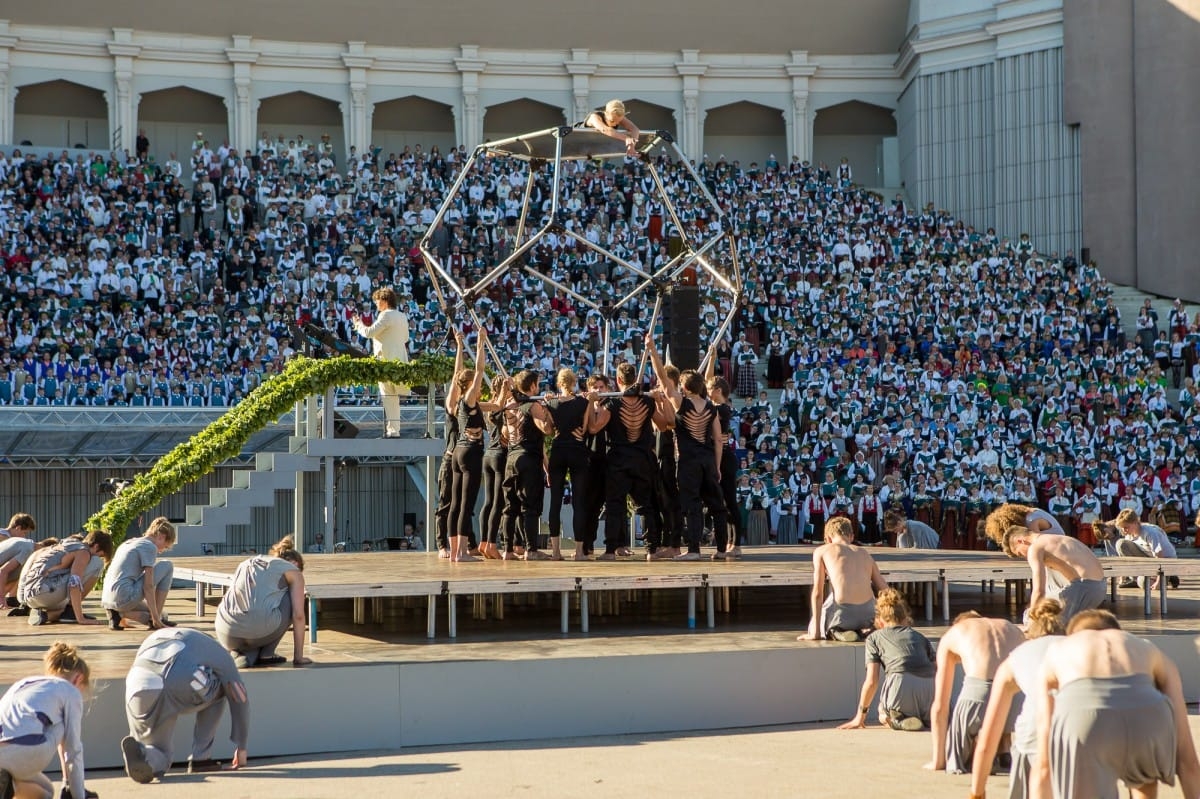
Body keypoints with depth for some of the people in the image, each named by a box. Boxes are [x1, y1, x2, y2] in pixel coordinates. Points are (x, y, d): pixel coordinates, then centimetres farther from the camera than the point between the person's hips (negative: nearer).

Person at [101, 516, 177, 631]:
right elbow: (148, 586, -10)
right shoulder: (149, 547, -3)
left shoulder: (127, 543, 25)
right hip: (125, 598, -9)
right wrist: (156, 618, -9)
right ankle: (157, 619, 1)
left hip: (107, 601, 9)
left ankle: (120, 614, 4)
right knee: (167, 566, 6)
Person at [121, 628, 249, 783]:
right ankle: (200, 758, 25)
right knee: (218, 690, 33)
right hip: (183, 685, -3)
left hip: (141, 692, 3)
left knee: (158, 761, 20)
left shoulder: (154, 639, 45)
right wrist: (241, 747, 44)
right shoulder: (218, 653, 34)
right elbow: (240, 701, 34)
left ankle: (140, 754, -17)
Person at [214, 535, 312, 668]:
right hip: (260, 629, -5)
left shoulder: (246, 564, 33)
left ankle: (240, 654, 8)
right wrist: (298, 657, 15)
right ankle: (266, 653, 17)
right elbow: (298, 615, 9)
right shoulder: (293, 571, 17)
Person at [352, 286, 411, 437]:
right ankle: (394, 429, 15)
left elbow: (369, 332, -15)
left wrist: (358, 323, 4)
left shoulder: (386, 315, -11)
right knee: (394, 398, 13)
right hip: (400, 360, 8)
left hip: (387, 361, -8)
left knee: (389, 397, -6)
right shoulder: (402, 317, 15)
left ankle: (392, 430, -7)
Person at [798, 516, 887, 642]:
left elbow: (818, 592, 4)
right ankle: (863, 630, 9)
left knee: (812, 628, 32)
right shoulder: (865, 553, 20)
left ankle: (838, 632, -2)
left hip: (842, 613, -3)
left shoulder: (821, 551, 10)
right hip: (868, 614, 3)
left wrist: (815, 632, 6)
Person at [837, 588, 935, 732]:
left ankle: (901, 721, -3)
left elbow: (872, 681, 15)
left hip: (900, 685, -3)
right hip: (929, 687, 3)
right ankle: (929, 719, 1)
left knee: (883, 716, 32)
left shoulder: (874, 638, 22)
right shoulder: (919, 637, 31)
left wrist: (860, 715, 25)